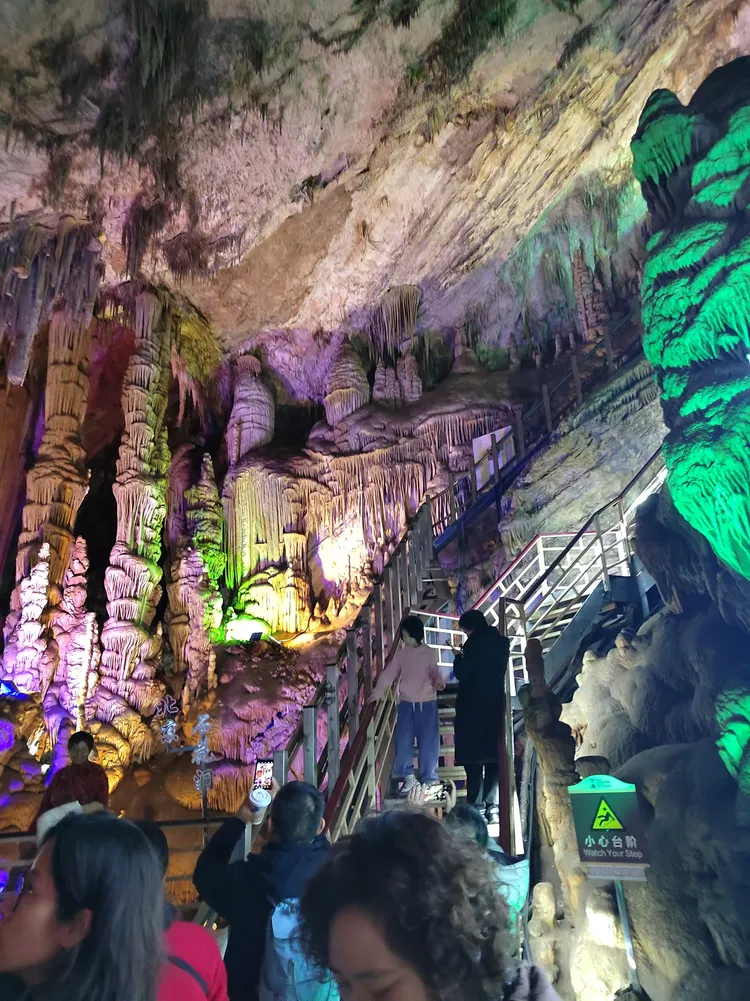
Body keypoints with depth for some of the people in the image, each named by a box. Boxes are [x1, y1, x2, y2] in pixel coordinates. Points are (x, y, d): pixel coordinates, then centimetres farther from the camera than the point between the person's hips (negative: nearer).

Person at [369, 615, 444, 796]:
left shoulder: (430, 653, -4)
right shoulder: (400, 654, 1)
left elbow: (435, 673, -2)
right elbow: (389, 674, -2)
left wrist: (439, 683, -24)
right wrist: (377, 692, -12)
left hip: (427, 704, -2)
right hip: (406, 704, 2)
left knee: (428, 743, 3)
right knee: (403, 742, 5)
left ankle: (429, 779, 19)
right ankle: (408, 777, 23)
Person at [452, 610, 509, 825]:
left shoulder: (475, 642, -13)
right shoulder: (502, 642, 7)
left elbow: (462, 673, -13)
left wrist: (459, 657, 5)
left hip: (473, 707, -6)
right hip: (495, 705, 6)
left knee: (473, 758, 2)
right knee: (493, 757, 10)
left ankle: (477, 807, 3)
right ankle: (492, 807, 9)